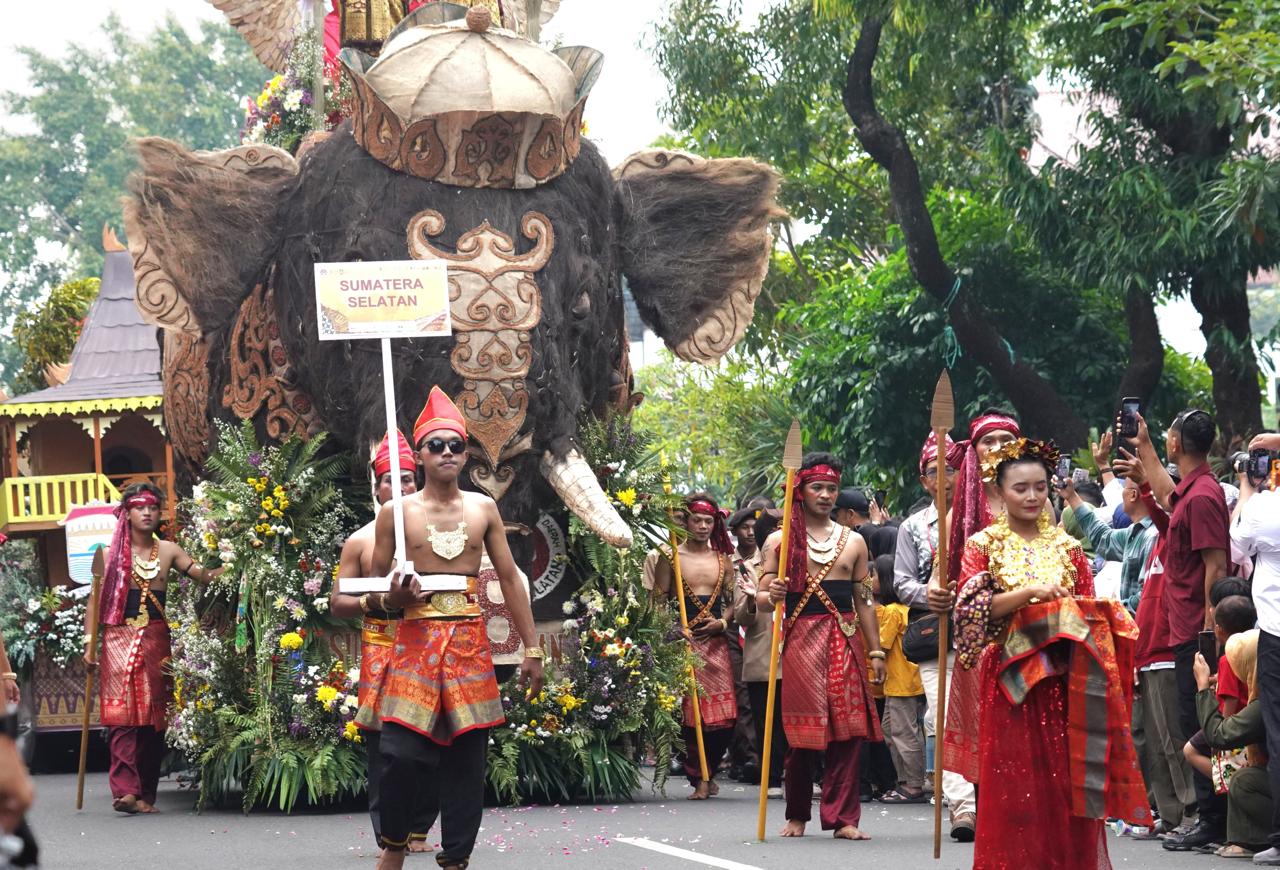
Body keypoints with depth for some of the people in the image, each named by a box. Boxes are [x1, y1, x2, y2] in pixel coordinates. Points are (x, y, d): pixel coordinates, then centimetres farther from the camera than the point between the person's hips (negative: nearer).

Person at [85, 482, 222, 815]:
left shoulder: (168, 551, 10)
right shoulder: (109, 553, 4)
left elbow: (204, 574, 0)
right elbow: (95, 601, 6)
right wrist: (89, 642, 0)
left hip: (156, 641, 3)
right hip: (120, 638, -3)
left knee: (154, 717, 2)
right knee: (123, 714, -13)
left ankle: (146, 794, 6)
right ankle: (125, 790, -21)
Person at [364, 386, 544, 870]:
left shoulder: (483, 509, 9)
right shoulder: (397, 512, 4)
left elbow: (510, 580, 11)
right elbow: (375, 590, 9)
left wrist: (532, 649, 7)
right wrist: (394, 599, -15)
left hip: (470, 644, 2)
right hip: (416, 641, -2)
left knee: (467, 757, 2)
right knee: (401, 752, -13)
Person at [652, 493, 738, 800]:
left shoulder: (723, 560, 15)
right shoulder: (671, 557, 4)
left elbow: (732, 601, 17)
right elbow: (659, 600, 1)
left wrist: (722, 622, -3)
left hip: (716, 643, 3)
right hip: (683, 642, -3)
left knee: (723, 714, -6)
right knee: (689, 713, -8)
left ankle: (706, 773, 13)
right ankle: (700, 778, 2)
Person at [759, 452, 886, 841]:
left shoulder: (853, 542, 14)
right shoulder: (779, 540, 7)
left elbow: (864, 601, 16)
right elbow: (762, 601, 5)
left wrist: (876, 651, 12)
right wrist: (772, 596, -19)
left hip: (844, 641, 2)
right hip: (800, 640, -2)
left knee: (847, 730, -5)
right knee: (802, 733, -2)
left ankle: (843, 817, -4)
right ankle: (797, 816, 13)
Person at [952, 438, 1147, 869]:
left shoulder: (1067, 547, 14)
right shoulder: (983, 545, 5)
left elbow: (1088, 608, 16)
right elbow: (972, 607, -8)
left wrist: (1098, 611, -6)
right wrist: (1029, 593, -20)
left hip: (1067, 680, 2)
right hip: (1011, 679, -2)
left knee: (1068, 780, -1)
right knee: (1014, 784, -5)